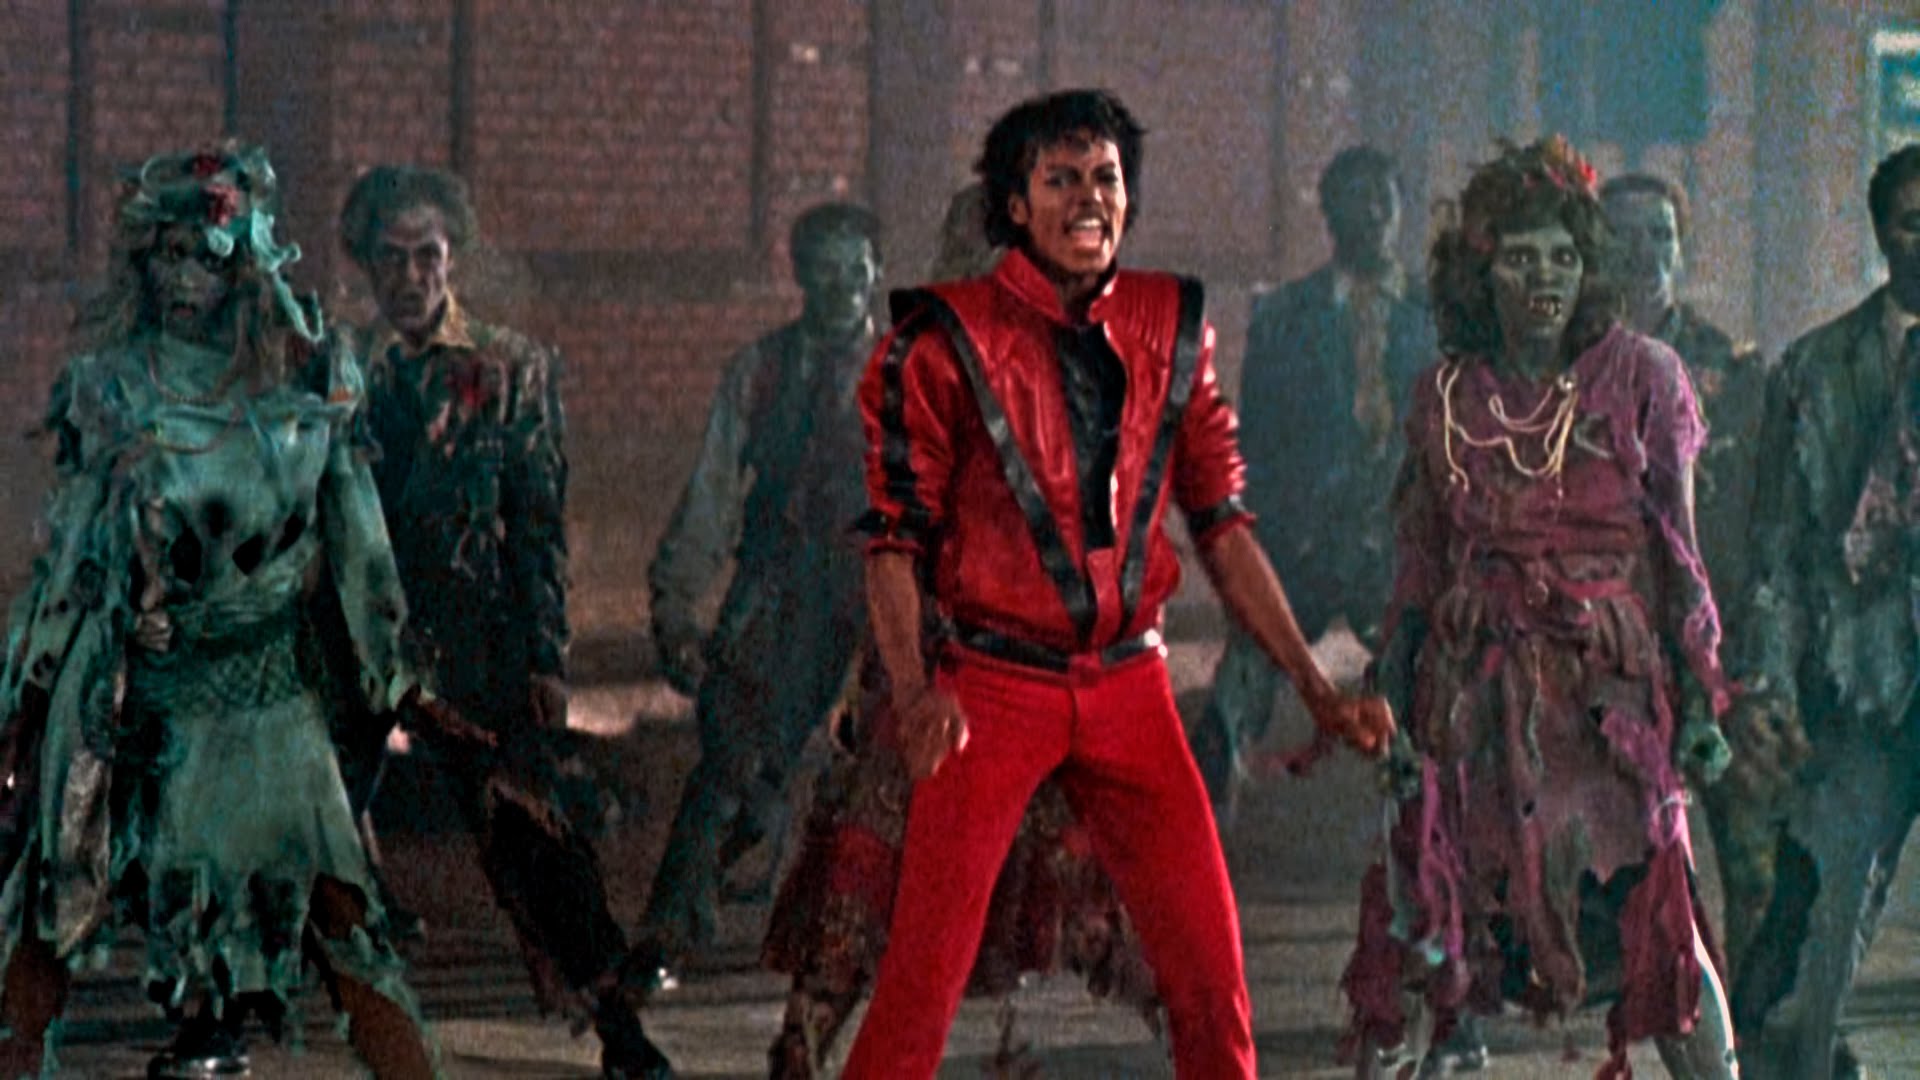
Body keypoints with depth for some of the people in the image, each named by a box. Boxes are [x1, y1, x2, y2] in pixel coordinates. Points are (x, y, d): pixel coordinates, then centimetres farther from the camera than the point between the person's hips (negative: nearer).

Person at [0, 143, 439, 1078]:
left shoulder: (308, 384, 1)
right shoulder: (110, 387, 2)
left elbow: (353, 543, 10)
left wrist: (391, 676, 12)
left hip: (264, 694, -1)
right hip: (121, 695, 1)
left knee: (332, 908, -8)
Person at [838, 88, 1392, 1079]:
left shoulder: (1171, 327, 6)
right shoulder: (946, 338, -6)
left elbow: (1220, 521, 11)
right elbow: (893, 532, -5)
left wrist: (1315, 687, 6)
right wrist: (912, 692, -20)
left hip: (1130, 688, 4)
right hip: (994, 687, -3)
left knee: (1211, 969, 0)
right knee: (924, 972, -5)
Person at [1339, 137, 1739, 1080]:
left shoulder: (1640, 377, 0)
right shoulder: (1448, 393, 8)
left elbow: (1679, 552, 1)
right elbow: (1417, 565, 12)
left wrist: (1698, 698, -4)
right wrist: (1393, 702, 7)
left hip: (1608, 685, -2)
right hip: (1474, 691, 2)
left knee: (1650, 912, -6)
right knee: (1421, 923, 0)